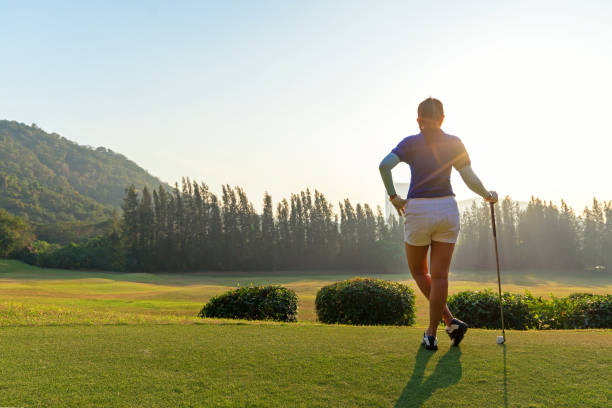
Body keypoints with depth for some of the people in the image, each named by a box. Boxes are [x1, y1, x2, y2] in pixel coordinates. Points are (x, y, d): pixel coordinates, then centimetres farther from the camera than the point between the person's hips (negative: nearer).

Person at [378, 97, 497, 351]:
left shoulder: (411, 143, 0)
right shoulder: (454, 143, 5)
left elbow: (385, 165, -17)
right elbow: (470, 178, -2)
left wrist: (393, 197, -6)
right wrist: (488, 196, 16)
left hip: (418, 210, -2)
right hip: (447, 209, 2)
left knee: (418, 271, 17)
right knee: (439, 276, 5)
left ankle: (450, 322, 12)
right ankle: (431, 335, 7)